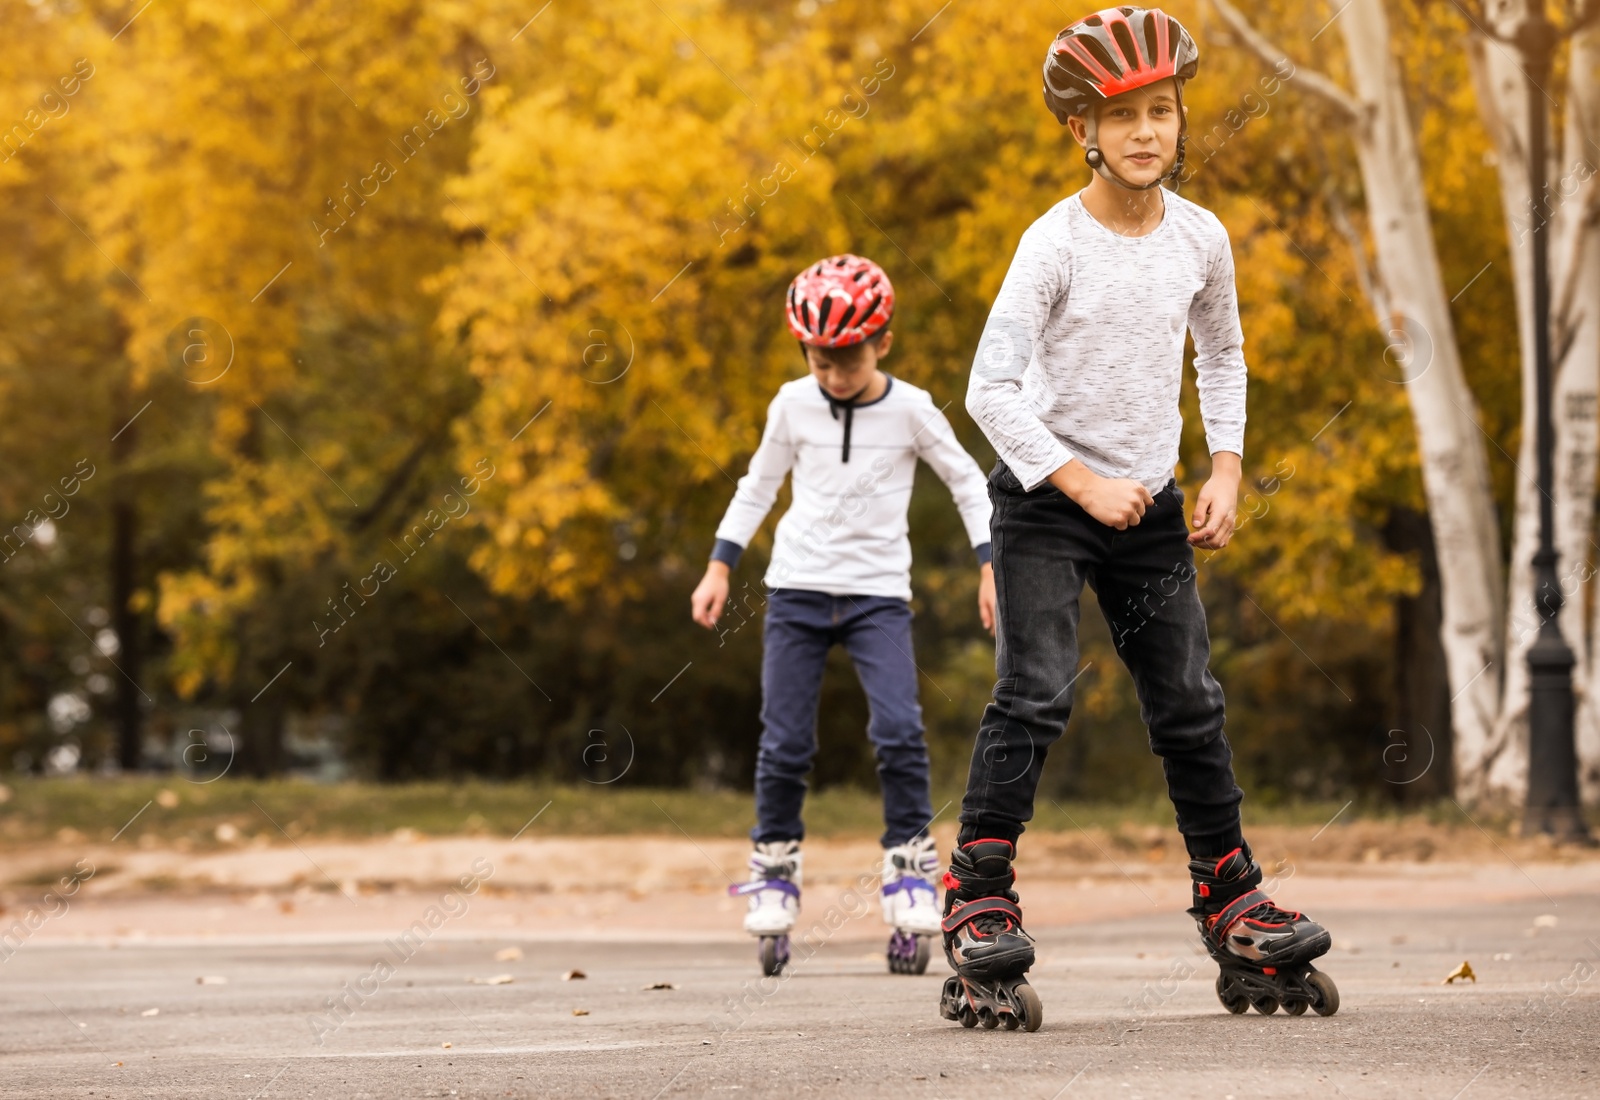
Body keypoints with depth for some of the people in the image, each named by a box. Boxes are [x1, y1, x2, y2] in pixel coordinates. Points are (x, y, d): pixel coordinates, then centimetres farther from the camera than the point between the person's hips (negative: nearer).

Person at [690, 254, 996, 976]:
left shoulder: (909, 410, -4)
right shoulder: (792, 405, 1)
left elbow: (968, 483, 7)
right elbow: (757, 487, 14)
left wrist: (990, 569, 1)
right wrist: (719, 570, 11)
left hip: (878, 593, -2)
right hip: (798, 589, 2)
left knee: (899, 732, -17)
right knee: (784, 743, -2)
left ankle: (910, 868, -3)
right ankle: (774, 873, 15)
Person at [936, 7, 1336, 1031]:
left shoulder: (1201, 237, 0)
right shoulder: (1056, 243, -14)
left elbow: (1223, 356, 18)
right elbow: (992, 387, -15)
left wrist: (1226, 469, 6)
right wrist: (1082, 482, -17)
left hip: (1151, 504, 5)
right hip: (1045, 493, -5)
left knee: (1192, 706, 7)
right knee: (1036, 694, -16)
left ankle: (1233, 904, 18)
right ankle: (978, 900, -8)